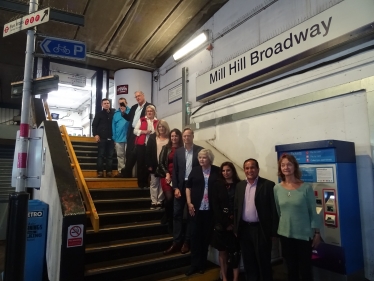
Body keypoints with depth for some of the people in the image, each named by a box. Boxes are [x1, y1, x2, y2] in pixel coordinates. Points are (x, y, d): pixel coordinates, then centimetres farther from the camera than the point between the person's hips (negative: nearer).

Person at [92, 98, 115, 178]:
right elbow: (94, 125, 4)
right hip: (102, 138, -1)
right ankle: (100, 171, 2)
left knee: (110, 156, 3)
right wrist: (95, 134, -8)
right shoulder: (99, 114, 7)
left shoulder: (114, 113, 9)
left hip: (111, 138, 2)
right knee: (101, 155, -1)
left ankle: (109, 171, 7)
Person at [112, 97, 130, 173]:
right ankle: (121, 171, 19)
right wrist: (114, 138, 3)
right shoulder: (116, 113, 9)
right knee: (120, 155, 10)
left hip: (128, 138, -3)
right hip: (118, 138, 4)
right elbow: (113, 126, 7)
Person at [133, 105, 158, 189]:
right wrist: (144, 131, -9)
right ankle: (141, 183, 12)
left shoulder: (157, 122, 7)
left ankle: (146, 183, 15)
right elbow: (135, 131, 4)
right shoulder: (141, 120, 8)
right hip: (141, 145, 0)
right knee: (140, 163, 1)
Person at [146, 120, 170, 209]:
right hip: (155, 165, 1)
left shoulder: (170, 138, -2)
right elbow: (148, 151, 0)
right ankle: (154, 202, 15)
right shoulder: (152, 137, 3)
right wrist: (149, 165, -7)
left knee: (162, 184, 7)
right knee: (154, 184, 7)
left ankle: (160, 202, 15)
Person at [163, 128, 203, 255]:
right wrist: (175, 187, -4)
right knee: (177, 214, 4)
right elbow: (174, 171, 5)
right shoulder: (178, 152, 7)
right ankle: (176, 242, 13)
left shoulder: (200, 150, -2)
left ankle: (186, 242, 19)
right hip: (180, 186, 3)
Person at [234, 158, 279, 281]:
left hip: (261, 229, -4)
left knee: (263, 262, 9)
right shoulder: (240, 185, 6)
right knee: (248, 262, 17)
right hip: (244, 229, 5)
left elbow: (274, 209, -9)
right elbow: (236, 207, 10)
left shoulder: (268, 185, -10)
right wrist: (236, 228, 8)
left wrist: (273, 231, -10)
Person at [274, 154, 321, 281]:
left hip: (304, 235, -2)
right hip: (285, 234, 3)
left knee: (305, 269, 11)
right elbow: (277, 212, 6)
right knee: (291, 269, 17)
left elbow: (313, 212, -6)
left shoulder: (306, 187, -11)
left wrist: (317, 233, -4)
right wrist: (275, 231, 9)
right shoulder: (277, 189, -3)